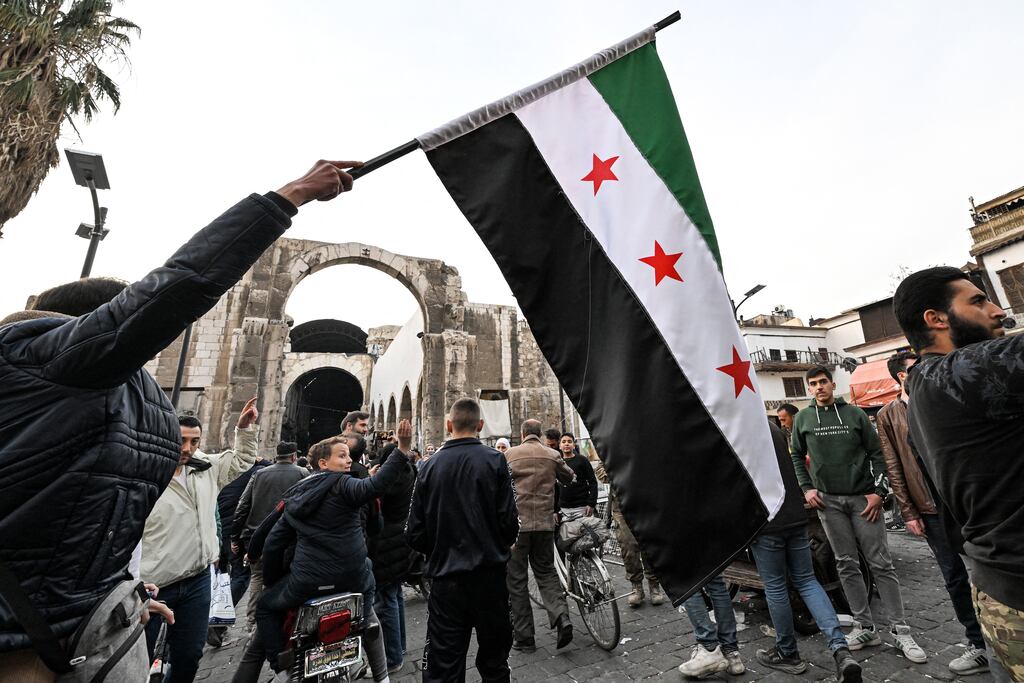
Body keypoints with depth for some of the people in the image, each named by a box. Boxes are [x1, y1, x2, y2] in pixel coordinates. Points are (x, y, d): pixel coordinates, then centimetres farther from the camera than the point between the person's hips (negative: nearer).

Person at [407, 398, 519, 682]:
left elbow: (415, 532, -3)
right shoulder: (495, 460, -11)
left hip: (445, 577, 1)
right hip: (489, 573, 0)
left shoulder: (430, 465, -6)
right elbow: (509, 520, -13)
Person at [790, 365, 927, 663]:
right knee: (847, 564, 7)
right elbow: (796, 456, 10)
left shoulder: (855, 413, 2)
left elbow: (876, 453, 3)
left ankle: (900, 631, 14)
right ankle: (864, 627, 17)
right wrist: (806, 488, 1)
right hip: (828, 501, 1)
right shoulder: (803, 418, 4)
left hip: (863, 497, -1)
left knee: (881, 563, 2)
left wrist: (878, 491, -6)